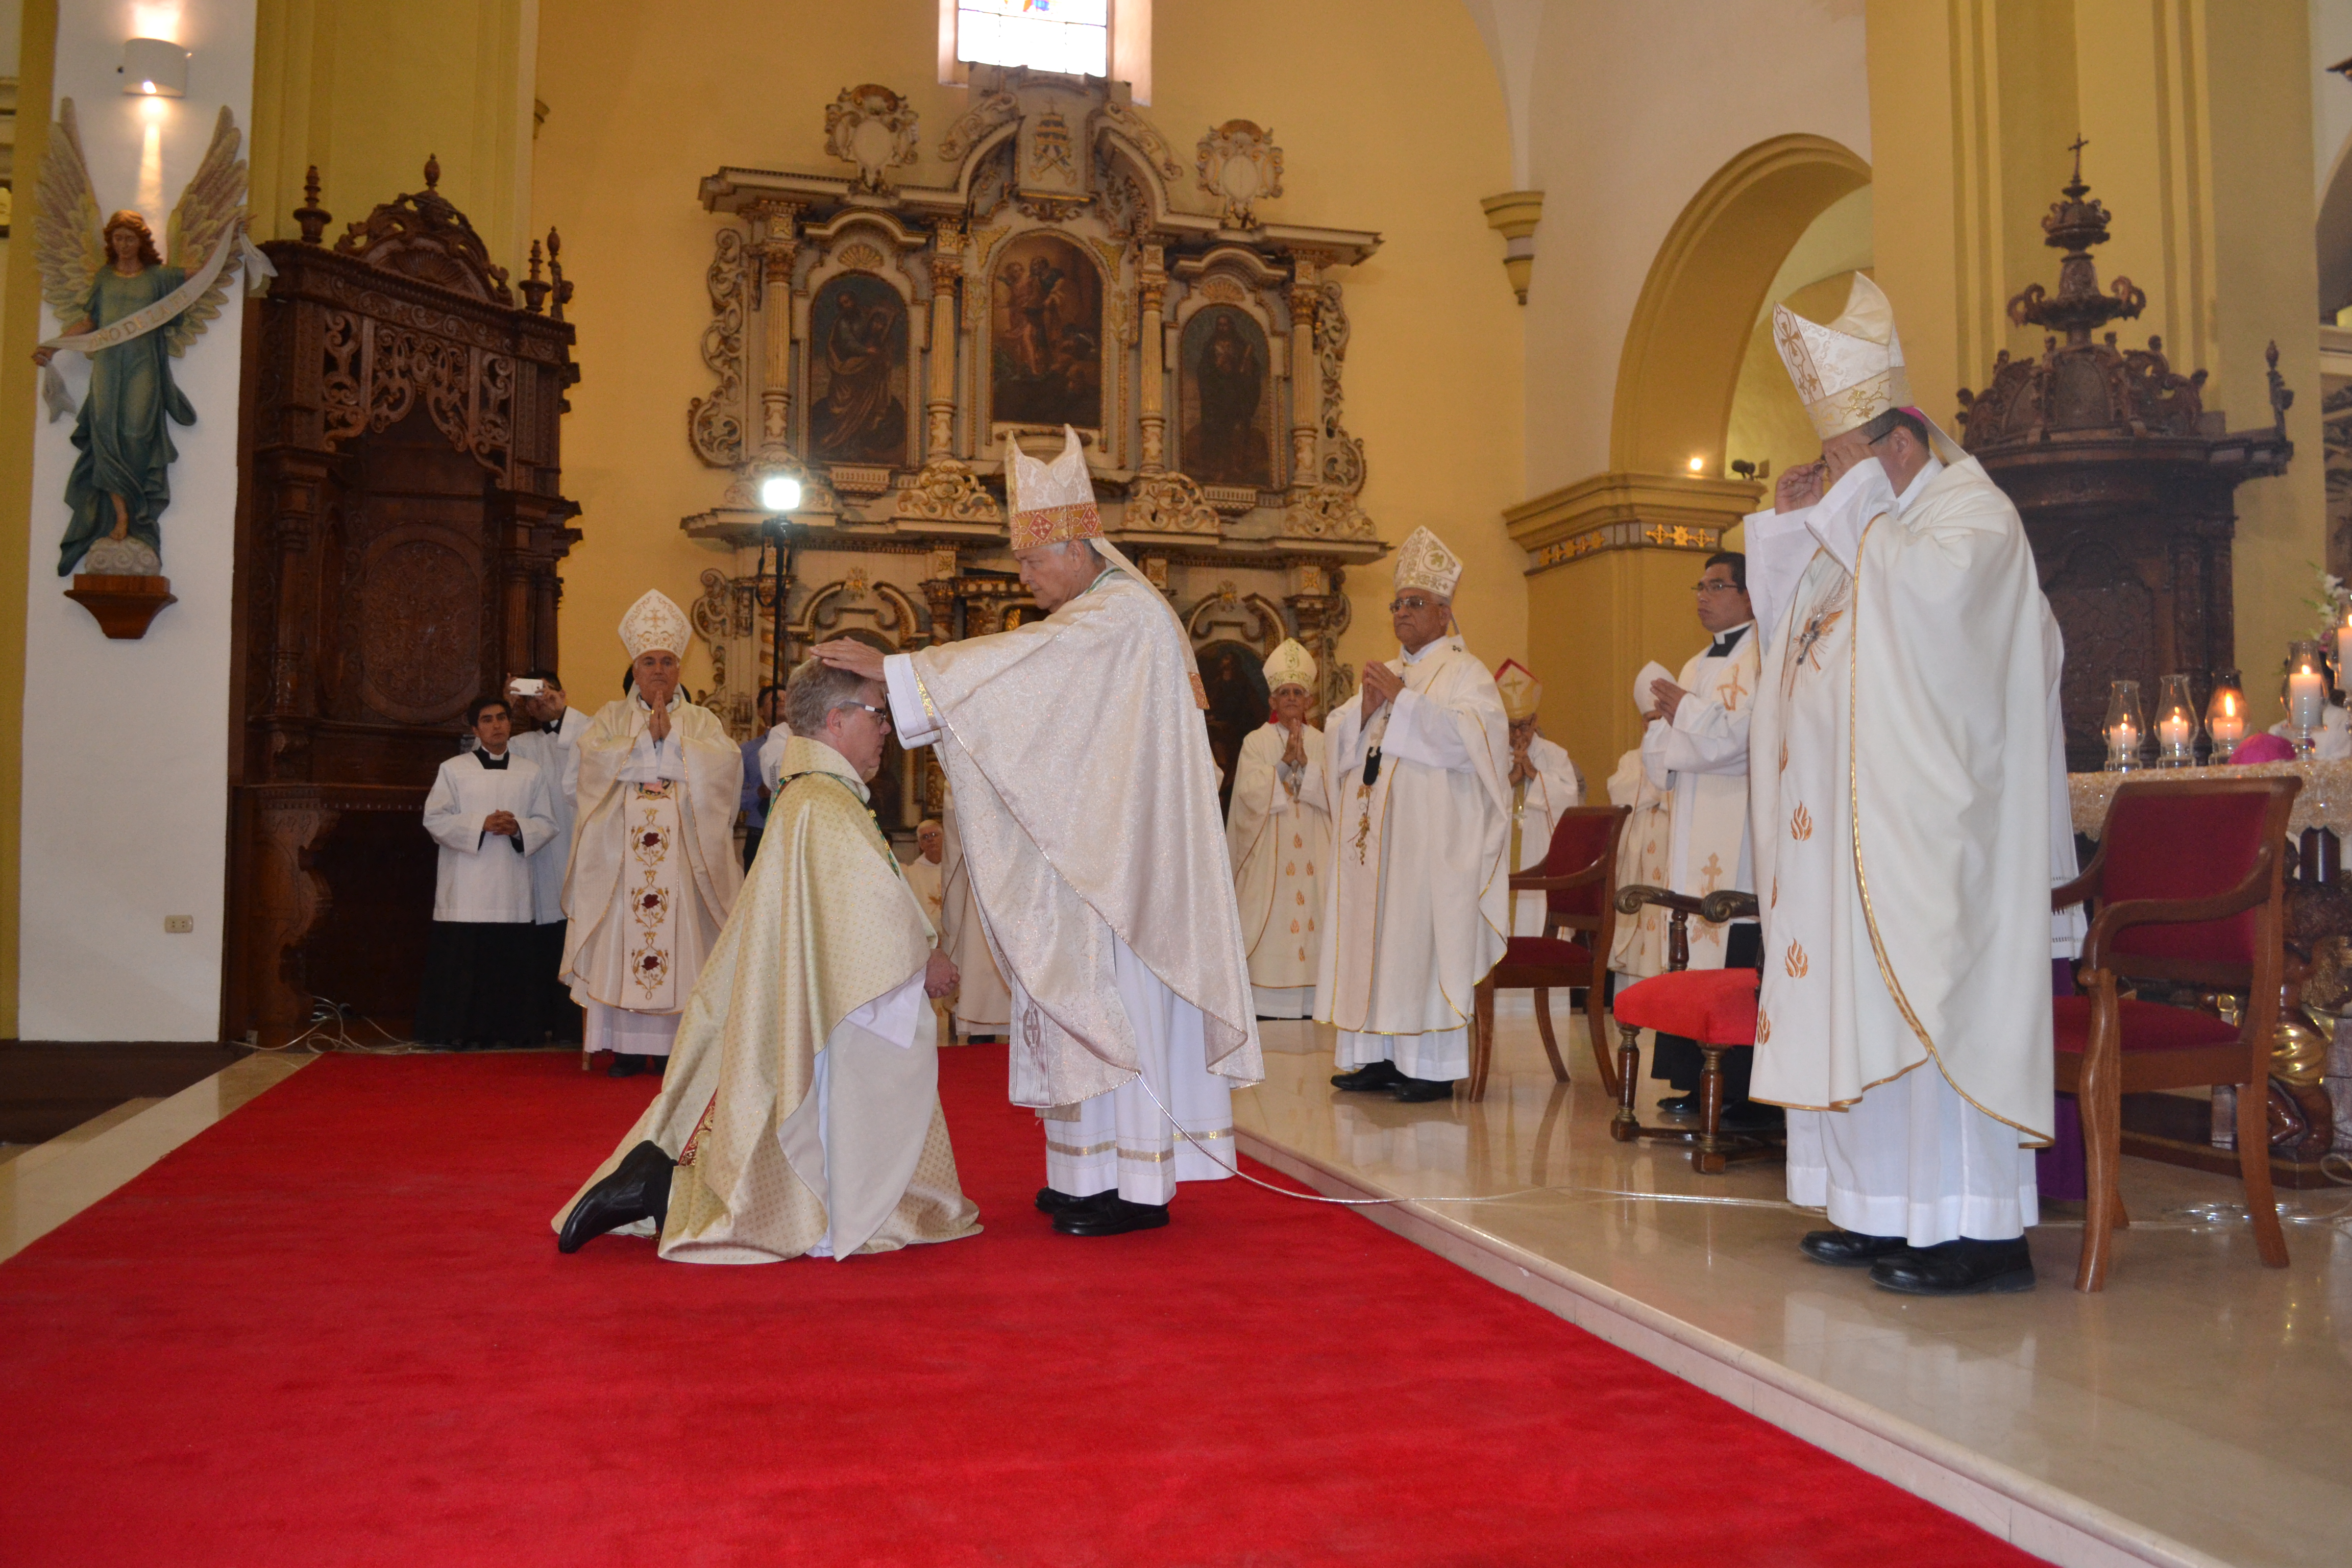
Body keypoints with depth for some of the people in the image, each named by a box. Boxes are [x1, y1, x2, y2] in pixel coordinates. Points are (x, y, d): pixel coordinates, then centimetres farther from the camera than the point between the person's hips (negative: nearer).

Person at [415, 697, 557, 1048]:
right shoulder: (453, 770, 6)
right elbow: (435, 819, -1)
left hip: (512, 886, 2)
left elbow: (547, 824, 11)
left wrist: (518, 828, -10)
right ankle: (459, 1030, 4)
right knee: (462, 961, -4)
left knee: (508, 961, 1)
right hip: (465, 886, -2)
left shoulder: (531, 772, 13)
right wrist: (481, 825, -14)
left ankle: (506, 1029, 9)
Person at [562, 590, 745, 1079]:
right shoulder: (612, 717, 14)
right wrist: (649, 740, -10)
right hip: (621, 849, 0)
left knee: (680, 938, -4)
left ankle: (676, 1043, 1)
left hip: (683, 850, 0)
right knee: (621, 938, -4)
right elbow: (592, 756, -6)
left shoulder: (702, 721, 13)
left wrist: (671, 739, -10)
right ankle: (629, 1047, 0)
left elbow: (727, 761, -6)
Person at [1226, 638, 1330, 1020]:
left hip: (1312, 851, 2)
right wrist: (1285, 764, -14)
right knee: (1273, 919, -6)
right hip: (1269, 854, -2)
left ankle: (1310, 1000, 1)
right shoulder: (1255, 742, 6)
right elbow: (1250, 794, -6)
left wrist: (1305, 764, -13)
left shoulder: (1322, 743, 11)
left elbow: (1335, 793, -1)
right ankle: (1269, 1003, -3)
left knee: (1311, 913, -2)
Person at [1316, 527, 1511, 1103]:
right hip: (1373, 834, 7)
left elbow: (1469, 736, -17)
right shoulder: (1385, 674, 22)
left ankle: (1433, 1066, -5)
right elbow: (1337, 738, 15)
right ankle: (1379, 1056, 11)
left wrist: (1402, 701, -17)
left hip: (1431, 837, -7)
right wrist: (1366, 709, -5)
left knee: (1422, 937, -9)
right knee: (1372, 935, 5)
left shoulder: (1465, 673, 1)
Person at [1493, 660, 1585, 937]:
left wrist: (1535, 773, -10)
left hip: (1540, 862, 1)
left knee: (1535, 922, -3)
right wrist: (1509, 780, -15)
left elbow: (1570, 797, -4)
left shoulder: (1554, 754, 10)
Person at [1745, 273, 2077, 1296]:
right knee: (1860, 1006, 8)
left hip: (1928, 833, -9)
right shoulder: (1867, 530, 20)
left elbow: (1925, 590, -25)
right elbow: (1784, 616, 22)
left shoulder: (1975, 517, -5)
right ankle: (1890, 1210, 15)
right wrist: (1789, 521, 10)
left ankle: (1978, 1227, -4)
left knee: (1932, 1007, -10)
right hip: (1852, 828, 9)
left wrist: (1854, 504, -13)